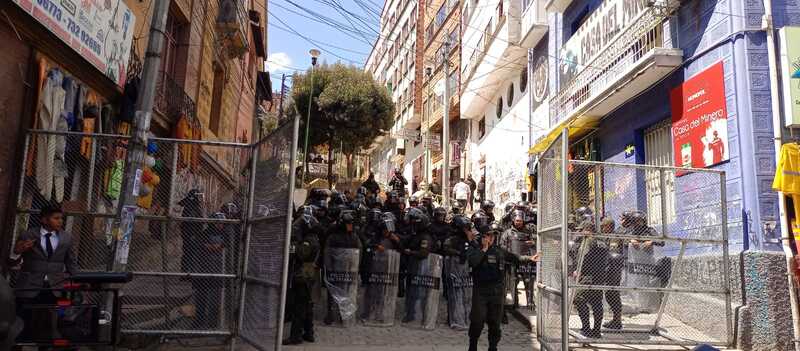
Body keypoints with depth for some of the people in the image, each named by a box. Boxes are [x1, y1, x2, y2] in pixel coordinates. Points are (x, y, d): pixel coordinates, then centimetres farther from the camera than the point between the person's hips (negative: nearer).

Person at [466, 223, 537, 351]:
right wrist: (484, 249, -15)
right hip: (480, 291, -3)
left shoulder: (498, 250, 9)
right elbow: (472, 262, -20)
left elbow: (514, 258, 16)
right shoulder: (474, 248, -2)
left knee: (495, 322, 10)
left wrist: (529, 258, 7)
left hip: (496, 291, 3)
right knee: (477, 321, -2)